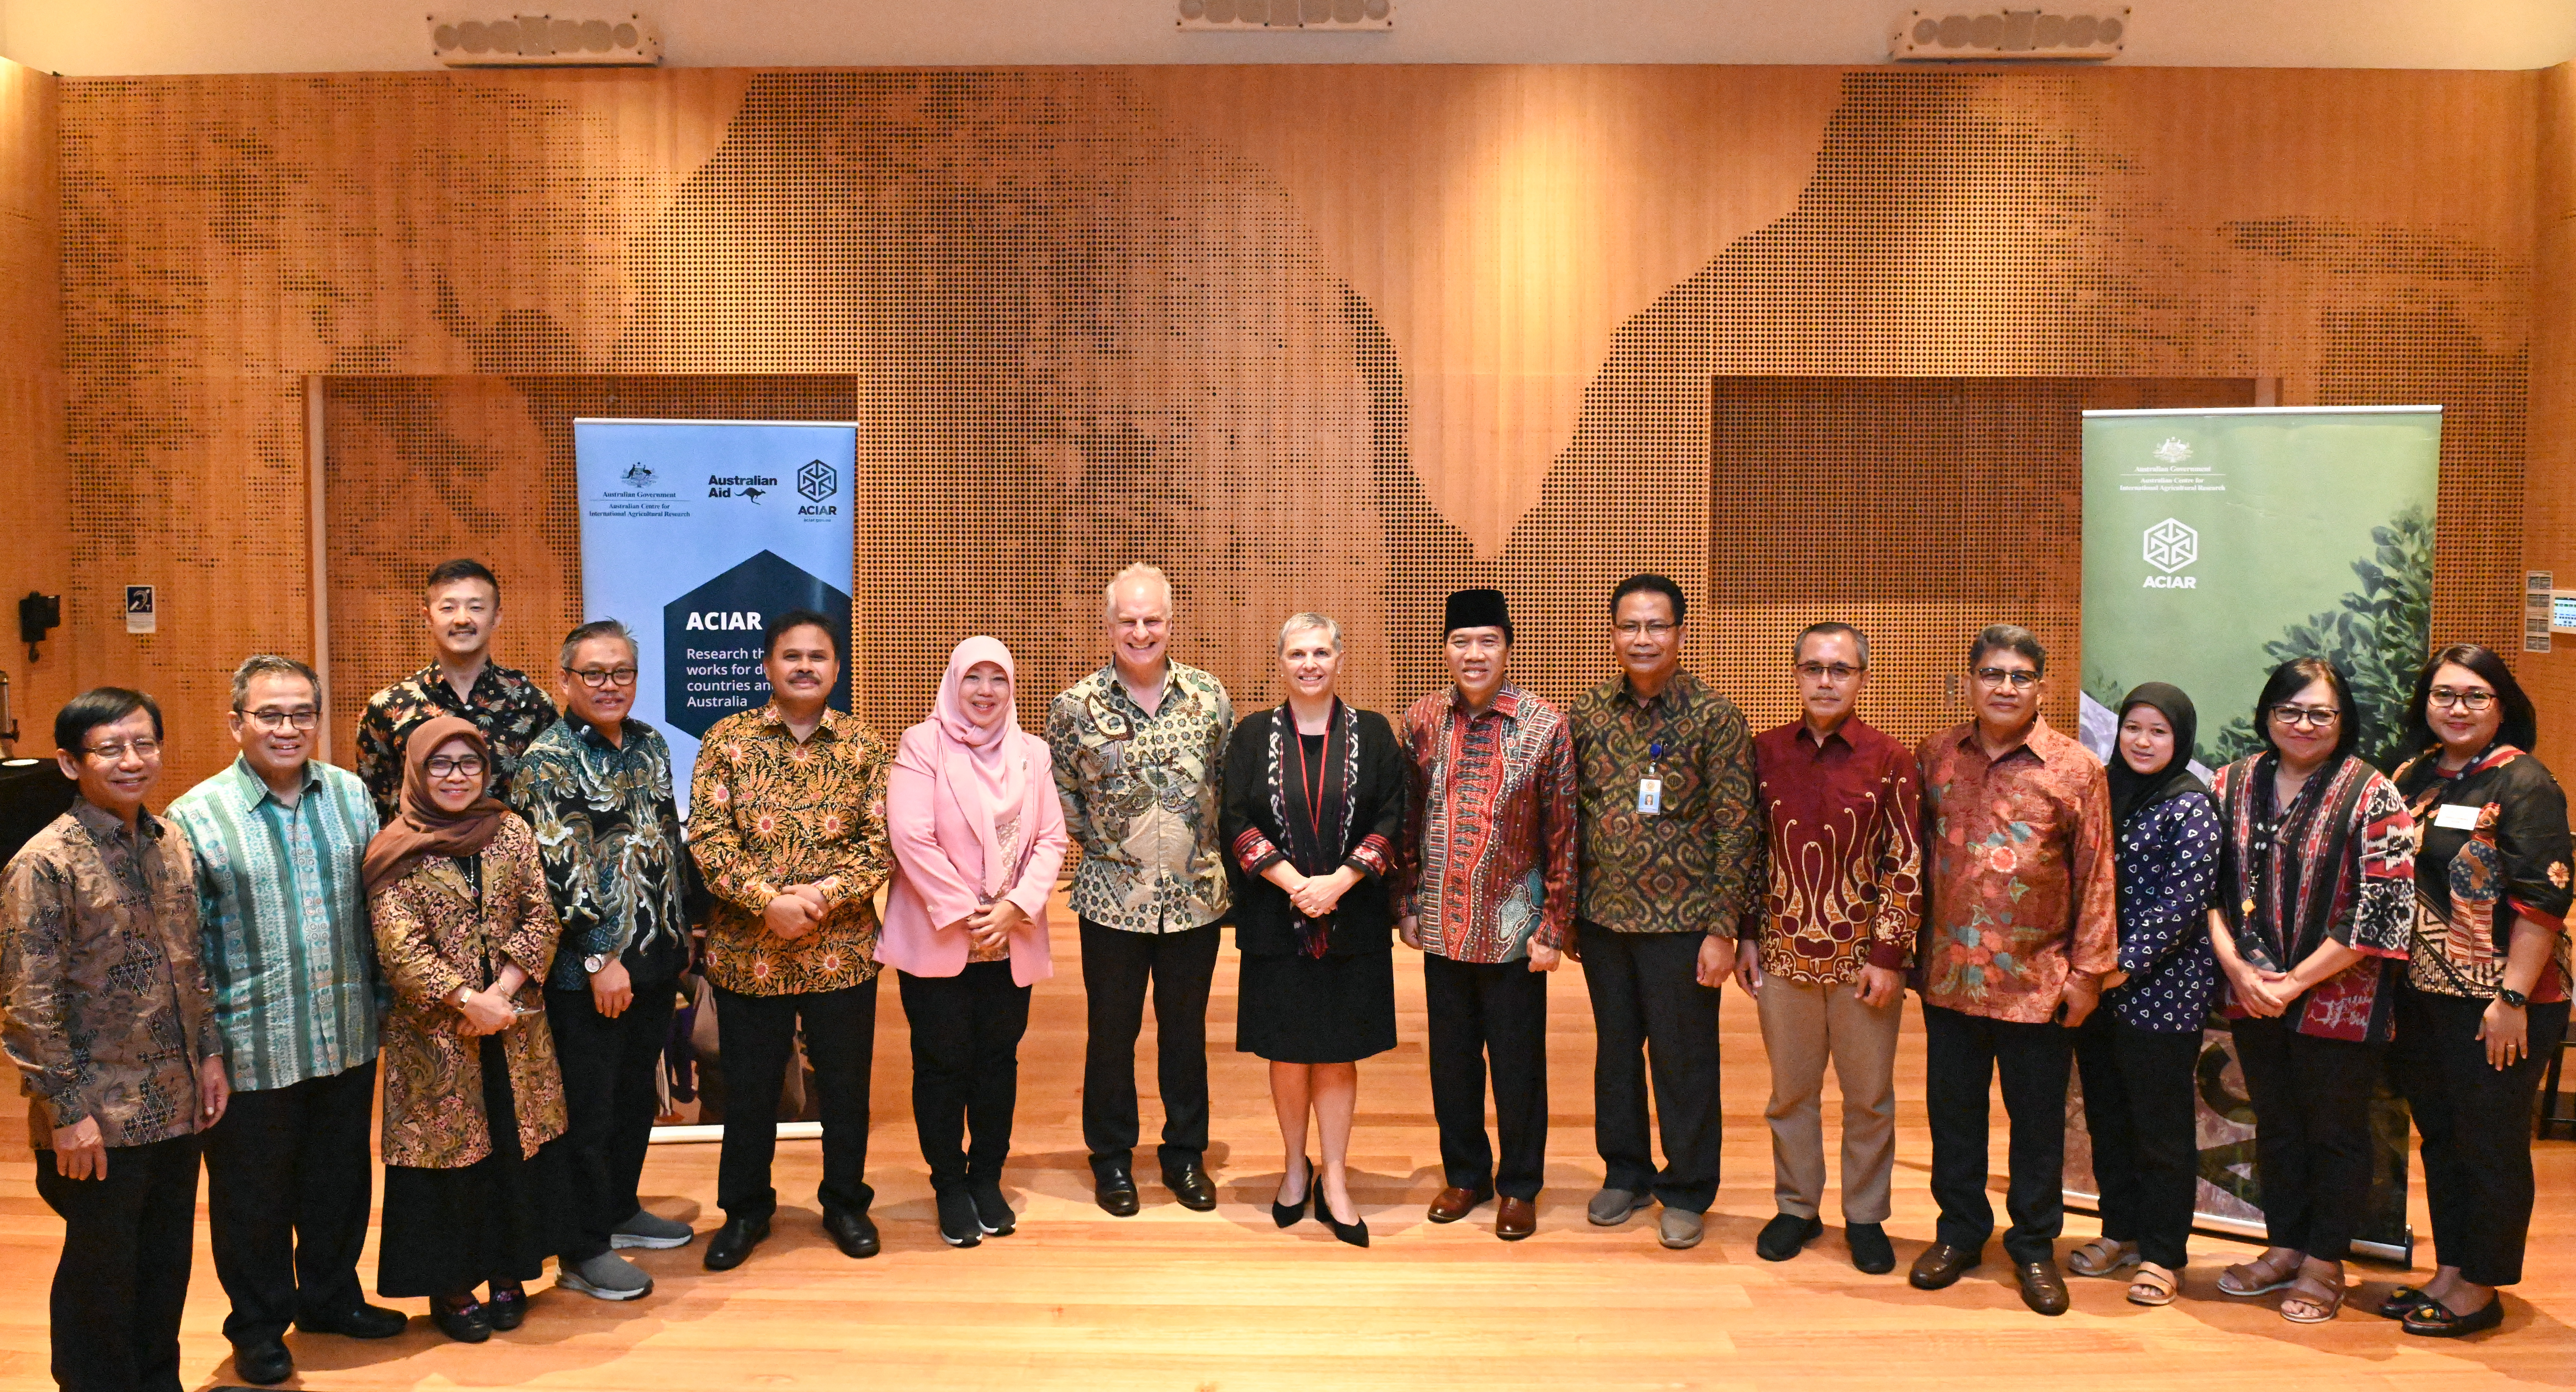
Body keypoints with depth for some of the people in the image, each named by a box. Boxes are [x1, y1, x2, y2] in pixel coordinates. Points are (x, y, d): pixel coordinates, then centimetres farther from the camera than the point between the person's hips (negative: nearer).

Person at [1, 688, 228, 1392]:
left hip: (177, 1101, 6)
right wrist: (67, 1111, -15)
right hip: (100, 1119, -6)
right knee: (102, 1274, 10)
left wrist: (209, 1054, 11)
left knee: (168, 1261, 18)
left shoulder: (172, 843, 5)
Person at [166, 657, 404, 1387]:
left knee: (341, 1176, 17)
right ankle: (258, 1324, 30)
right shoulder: (196, 816, -8)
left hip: (347, 1041, 4)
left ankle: (331, 1294, 38)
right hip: (252, 1048, -4)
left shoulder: (351, 796, 3)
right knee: (254, 1190, 11)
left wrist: (384, 1000, 11)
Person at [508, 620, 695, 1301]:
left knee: (638, 1094, 19)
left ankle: (621, 1210, 36)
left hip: (656, 959, 7)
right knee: (589, 1111, 3)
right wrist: (601, 959, -19)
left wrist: (679, 934, 15)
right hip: (588, 970, -7)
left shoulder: (650, 744, 9)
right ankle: (582, 1253, 15)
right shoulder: (547, 762, -13)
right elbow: (562, 870, -18)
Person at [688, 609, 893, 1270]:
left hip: (841, 950, 1)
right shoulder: (727, 740, -1)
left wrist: (820, 895, -18)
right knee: (749, 1088, 12)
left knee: (846, 1084, 12)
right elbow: (708, 837, -8)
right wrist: (769, 902, -19)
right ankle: (745, 1209, 31)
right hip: (746, 950, 0)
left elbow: (880, 842, -3)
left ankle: (846, 1202, 31)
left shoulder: (864, 748, 2)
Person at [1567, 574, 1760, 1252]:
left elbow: (1736, 829, -9)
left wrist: (1723, 928, -12)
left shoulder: (1715, 718, -9)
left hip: (1681, 922, -4)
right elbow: (1571, 815, 9)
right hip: (1603, 917, 4)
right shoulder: (1590, 713, 3)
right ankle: (1626, 1173, 32)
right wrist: (1565, 913, 7)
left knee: (1684, 1060, 7)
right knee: (1615, 1049, 15)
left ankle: (1687, 1191, 24)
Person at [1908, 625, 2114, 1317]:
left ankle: (2035, 1246, 25)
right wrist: (1908, 948, 6)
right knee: (1953, 1110, 13)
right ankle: (1960, 1233, 29)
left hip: (2036, 978, -2)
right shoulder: (1936, 756, 3)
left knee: (2038, 1118, 9)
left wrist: (2088, 969, -6)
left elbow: (2096, 877, -3)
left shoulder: (2076, 769, -5)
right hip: (1949, 972, 3)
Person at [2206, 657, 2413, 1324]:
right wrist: (2238, 969, -9)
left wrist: (2296, 981, -15)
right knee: (2275, 1126, 16)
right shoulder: (2232, 785, 2)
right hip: (2252, 996, 4)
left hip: (2339, 1000, -4)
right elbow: (2209, 886, 3)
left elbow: (2384, 911, -15)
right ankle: (2286, 1249, 31)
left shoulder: (2372, 795, -10)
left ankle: (2325, 1263, 24)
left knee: (2336, 1133, 10)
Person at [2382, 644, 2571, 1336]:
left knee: (2490, 1143, 5)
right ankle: (2448, 1273, 27)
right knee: (2441, 1136, 15)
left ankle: (2480, 1290, 18)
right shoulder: (2414, 777, 9)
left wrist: (2511, 999, -19)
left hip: (2497, 1001, -7)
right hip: (2424, 993, 7)